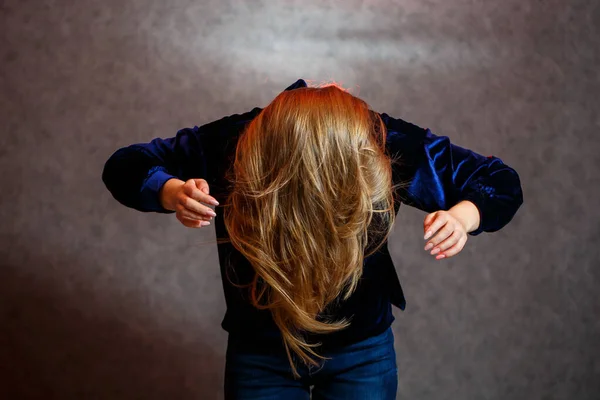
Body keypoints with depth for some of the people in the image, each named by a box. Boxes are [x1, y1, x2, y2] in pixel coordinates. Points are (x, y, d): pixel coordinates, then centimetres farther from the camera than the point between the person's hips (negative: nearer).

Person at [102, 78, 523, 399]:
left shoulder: (392, 146, -23)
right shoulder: (231, 145, -24)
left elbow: (503, 184, -13)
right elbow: (124, 167, -13)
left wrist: (462, 216, -36)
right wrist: (171, 192, -36)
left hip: (362, 351, 1)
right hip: (259, 352, 0)